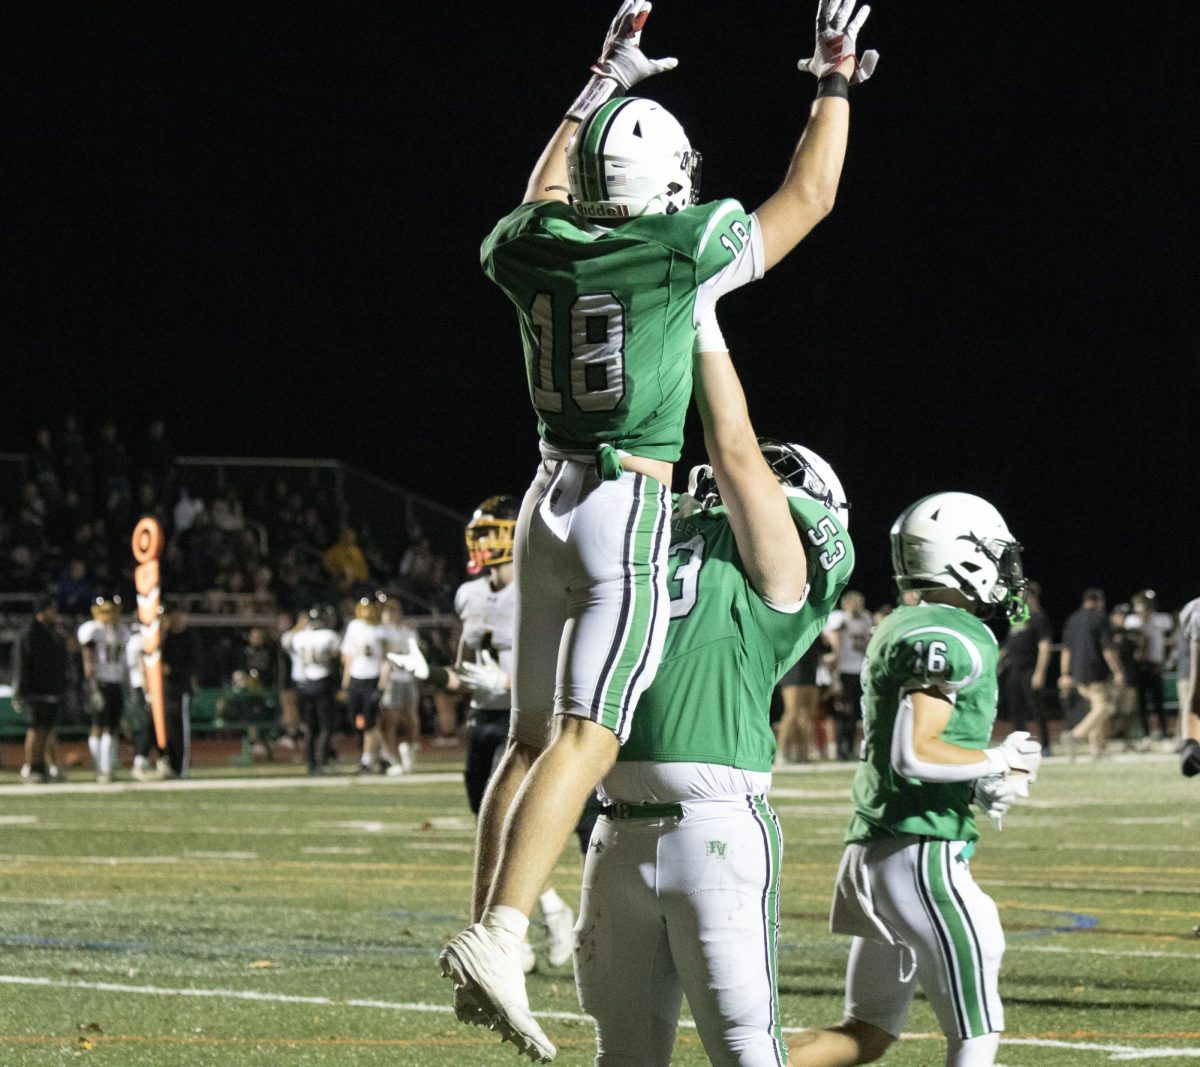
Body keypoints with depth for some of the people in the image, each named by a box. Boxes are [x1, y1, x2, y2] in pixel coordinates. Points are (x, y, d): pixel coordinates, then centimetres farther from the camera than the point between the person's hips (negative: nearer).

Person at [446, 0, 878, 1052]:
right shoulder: (686, 250, -7)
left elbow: (543, 198, 33)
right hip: (629, 509, -6)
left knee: (531, 735, 11)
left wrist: (603, 87, 41)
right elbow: (808, 197, 8)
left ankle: (489, 935, 6)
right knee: (585, 734, -13)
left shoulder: (539, 251, 6)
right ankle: (497, 937, -25)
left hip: (550, 501, 6)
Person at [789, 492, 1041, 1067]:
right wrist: (998, 761, -10)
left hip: (873, 847, 9)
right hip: (921, 853, -9)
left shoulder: (899, 631, 17)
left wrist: (980, 787, 11)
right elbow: (914, 754, -24)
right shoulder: (952, 641, -14)